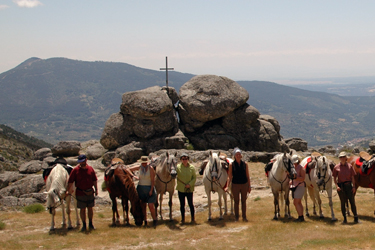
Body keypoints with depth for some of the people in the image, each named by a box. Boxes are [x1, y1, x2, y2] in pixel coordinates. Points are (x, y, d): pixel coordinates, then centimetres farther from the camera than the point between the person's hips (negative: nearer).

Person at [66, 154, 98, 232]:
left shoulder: (90, 169, 3)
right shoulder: (75, 170, -6)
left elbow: (95, 180, 10)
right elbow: (70, 181, -5)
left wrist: (96, 189, 7)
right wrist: (69, 190, -9)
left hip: (90, 192, 3)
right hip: (80, 193, -3)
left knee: (90, 208, 10)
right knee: (82, 209, 3)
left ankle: (91, 224, 21)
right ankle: (84, 225, 14)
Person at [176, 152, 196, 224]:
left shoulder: (192, 167, -2)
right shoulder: (178, 167, -4)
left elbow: (194, 178, 0)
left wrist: (190, 184, -15)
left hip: (189, 189, 0)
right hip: (181, 189, 0)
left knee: (190, 204, 5)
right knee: (182, 204, 8)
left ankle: (193, 218, 18)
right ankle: (182, 219, 19)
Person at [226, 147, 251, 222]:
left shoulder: (245, 164, 0)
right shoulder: (231, 165, -4)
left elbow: (247, 176, 5)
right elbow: (230, 176, -5)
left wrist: (249, 186, 2)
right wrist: (227, 186, -13)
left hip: (244, 185, 1)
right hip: (235, 185, -1)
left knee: (244, 201, 9)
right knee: (236, 201, 6)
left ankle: (244, 217, 20)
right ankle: (237, 217, 17)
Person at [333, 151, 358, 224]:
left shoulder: (350, 166, 2)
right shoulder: (336, 167, 0)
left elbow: (352, 177, 4)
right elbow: (334, 178, 3)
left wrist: (353, 186, -1)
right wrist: (337, 186, -10)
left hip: (348, 185, 0)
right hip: (340, 186, 0)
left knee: (352, 201, -1)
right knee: (343, 202, 6)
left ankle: (356, 217, 7)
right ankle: (344, 218, 15)